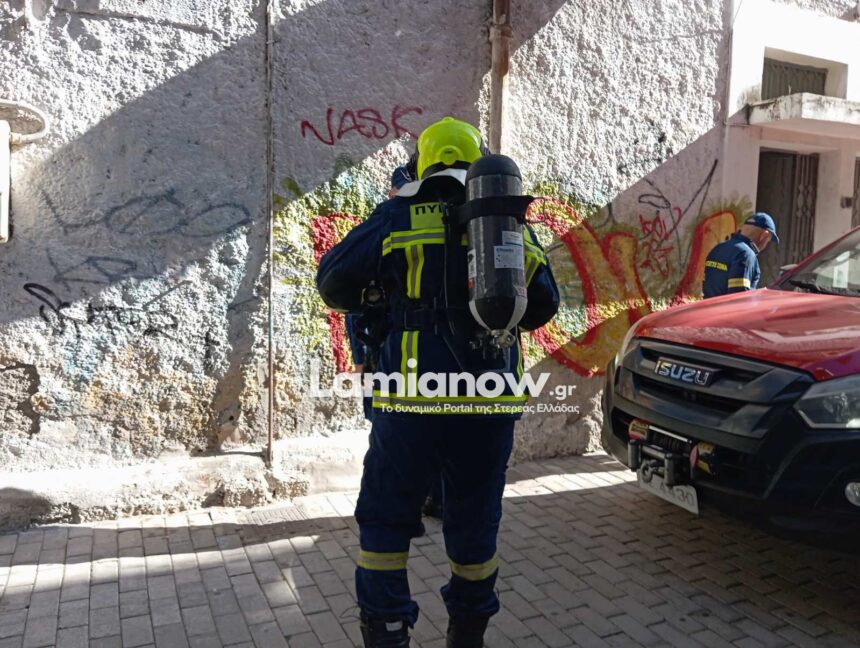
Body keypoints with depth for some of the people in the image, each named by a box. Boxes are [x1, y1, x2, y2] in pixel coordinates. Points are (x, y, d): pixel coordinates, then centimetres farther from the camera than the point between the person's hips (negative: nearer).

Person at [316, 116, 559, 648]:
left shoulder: (399, 218, -2)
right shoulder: (515, 226, 10)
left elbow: (334, 280, -3)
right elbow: (543, 306, 17)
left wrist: (362, 304, 19)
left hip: (416, 404, -3)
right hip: (492, 405, 4)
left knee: (385, 520, 13)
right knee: (475, 523, 19)